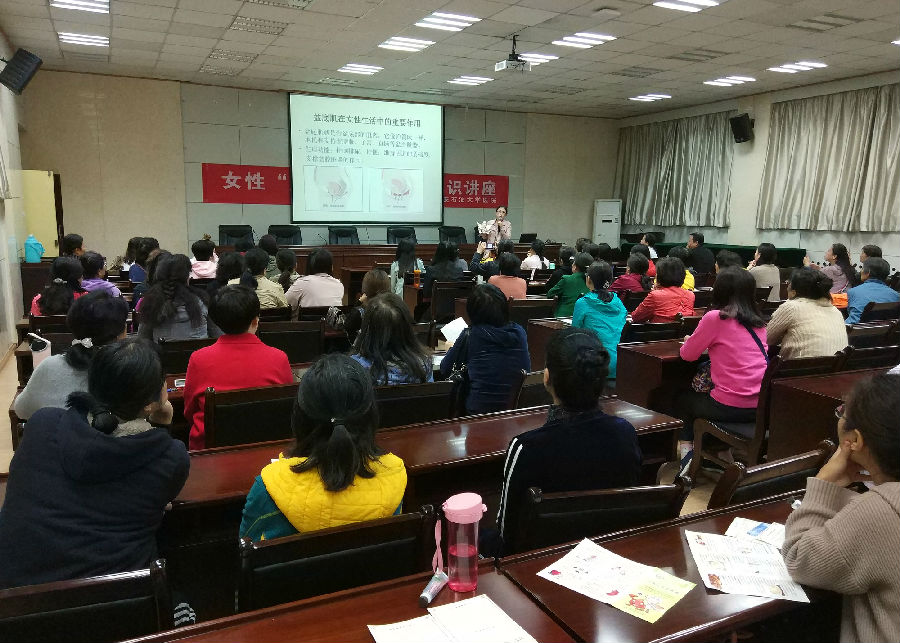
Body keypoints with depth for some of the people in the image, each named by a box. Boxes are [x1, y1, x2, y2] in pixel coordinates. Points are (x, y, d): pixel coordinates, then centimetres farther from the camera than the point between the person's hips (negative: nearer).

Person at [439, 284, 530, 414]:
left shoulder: (470, 335, -10)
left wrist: (453, 349, 24)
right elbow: (527, 370, 12)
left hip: (478, 409, -4)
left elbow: (445, 370, 2)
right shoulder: (518, 332, -1)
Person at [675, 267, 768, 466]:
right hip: (761, 407, 6)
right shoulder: (758, 323, 9)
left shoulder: (715, 318, -10)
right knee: (698, 397, 33)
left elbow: (687, 354, 0)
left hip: (731, 408, -6)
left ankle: (687, 455, 22)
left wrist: (689, 342, 19)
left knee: (682, 400, 24)